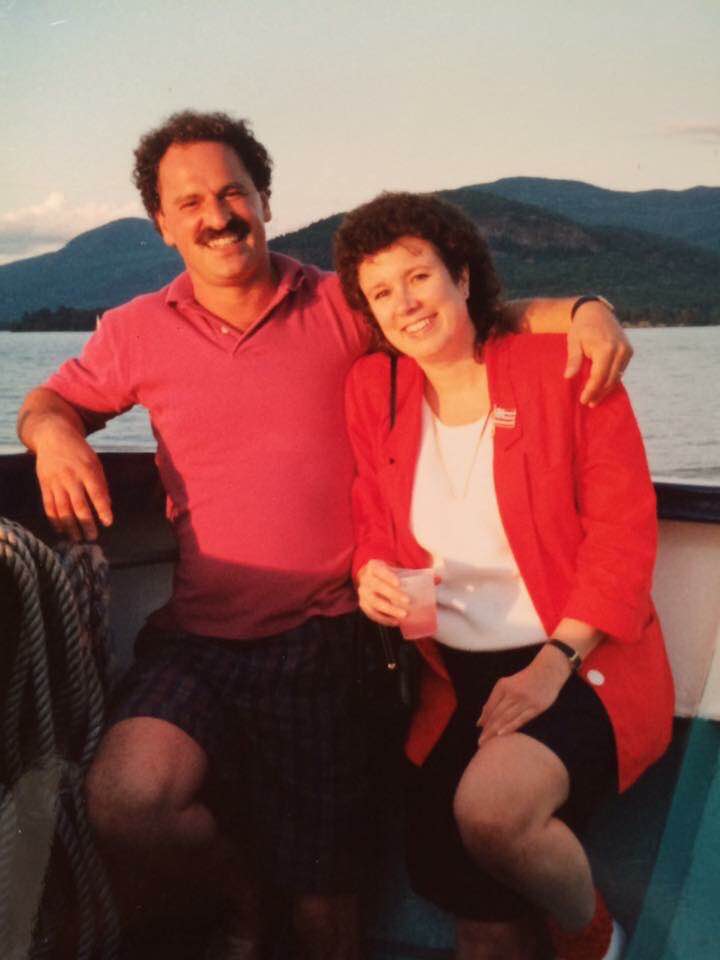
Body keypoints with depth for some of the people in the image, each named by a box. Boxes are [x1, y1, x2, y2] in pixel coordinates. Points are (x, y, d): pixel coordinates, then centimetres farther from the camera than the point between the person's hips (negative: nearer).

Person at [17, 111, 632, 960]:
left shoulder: (341, 307, 1)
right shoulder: (138, 331, 4)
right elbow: (51, 399, 17)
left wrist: (582, 309, -11)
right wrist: (51, 432, -8)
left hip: (318, 642, 0)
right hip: (194, 641, 1)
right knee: (124, 809, -26)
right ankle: (237, 884, 9)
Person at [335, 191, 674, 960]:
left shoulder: (562, 364, -8)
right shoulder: (373, 388, 4)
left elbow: (624, 528, -10)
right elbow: (374, 525, 12)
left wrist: (555, 663, -18)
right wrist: (372, 575, -12)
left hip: (584, 664, -4)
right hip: (456, 679, 4)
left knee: (492, 808, -30)